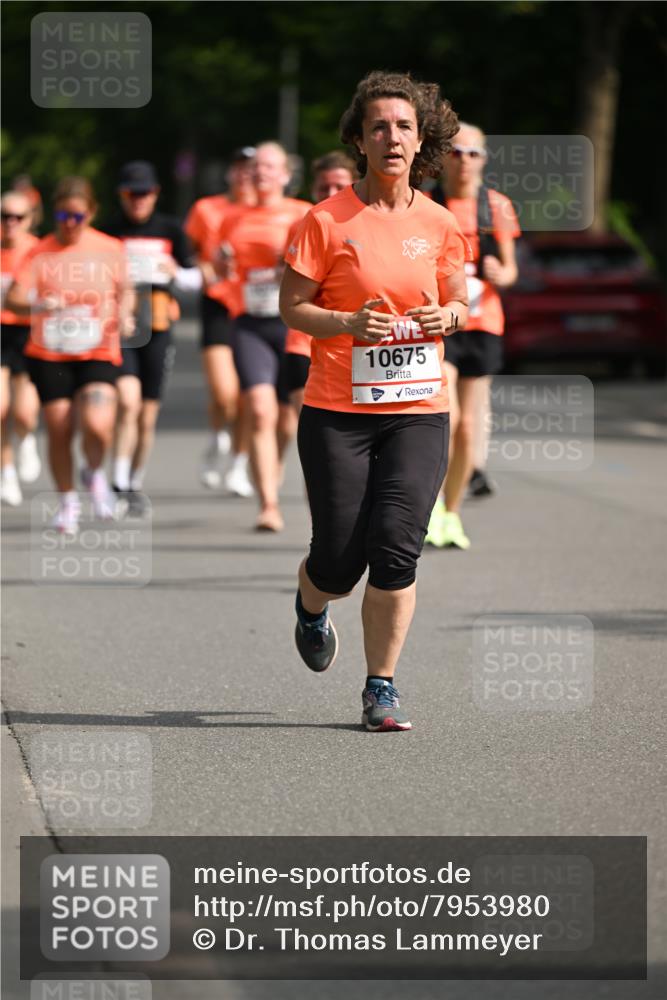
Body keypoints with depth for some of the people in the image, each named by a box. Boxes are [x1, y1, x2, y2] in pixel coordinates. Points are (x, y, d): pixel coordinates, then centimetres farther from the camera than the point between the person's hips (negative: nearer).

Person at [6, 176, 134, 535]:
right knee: (59, 432, 1)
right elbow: (13, 298, -14)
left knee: (97, 425, -19)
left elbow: (125, 290, 15)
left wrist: (124, 315, -5)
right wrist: (38, 305, -35)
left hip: (98, 354, 0)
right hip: (49, 356, 1)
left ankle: (95, 474, 14)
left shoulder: (110, 250, 0)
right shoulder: (41, 253, -4)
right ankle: (67, 501, 23)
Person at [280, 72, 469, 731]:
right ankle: (311, 608, 38)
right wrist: (348, 322, -19)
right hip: (336, 410, -2)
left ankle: (380, 689, 3)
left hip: (419, 410, 2)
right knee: (340, 557, 0)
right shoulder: (327, 220, -4)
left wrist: (448, 316, -5)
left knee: (395, 549, -9)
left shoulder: (438, 224, 6)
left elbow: (458, 300, 18)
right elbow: (291, 306, -2)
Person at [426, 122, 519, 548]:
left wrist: (500, 274, -14)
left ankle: (451, 513, 21)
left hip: (482, 324, 3)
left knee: (468, 428, 5)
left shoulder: (497, 206, 4)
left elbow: (510, 269, 8)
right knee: (444, 414, -21)